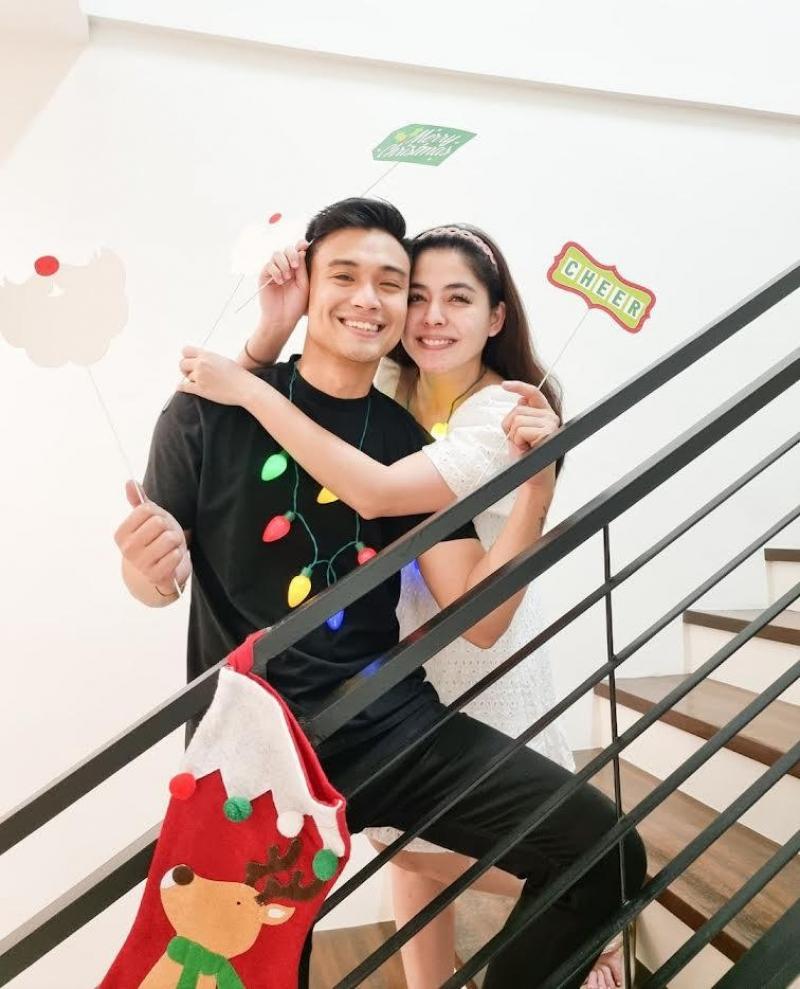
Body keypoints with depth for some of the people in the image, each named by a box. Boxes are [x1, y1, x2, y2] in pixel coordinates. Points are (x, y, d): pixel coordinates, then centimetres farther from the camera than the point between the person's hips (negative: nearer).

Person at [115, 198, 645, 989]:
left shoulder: (412, 443, 3)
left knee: (605, 852, -8)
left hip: (389, 722, 3)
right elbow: (155, 578, 4)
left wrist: (537, 481, -14)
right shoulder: (211, 410, -5)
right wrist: (149, 571, -20)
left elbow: (479, 620, -3)